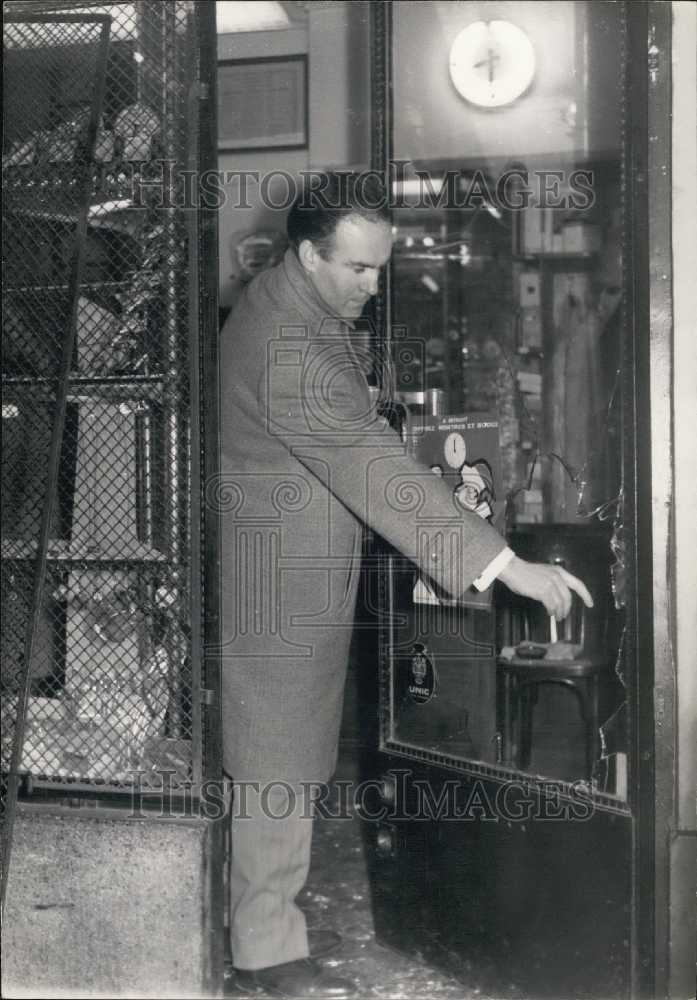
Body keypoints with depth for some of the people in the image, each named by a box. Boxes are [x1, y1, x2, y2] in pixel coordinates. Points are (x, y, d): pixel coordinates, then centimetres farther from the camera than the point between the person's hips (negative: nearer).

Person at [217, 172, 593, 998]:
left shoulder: (293, 304, 4)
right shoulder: (288, 349, -29)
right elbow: (379, 471, -35)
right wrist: (506, 566, -35)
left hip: (294, 567, 10)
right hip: (277, 587, -10)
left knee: (280, 758, 20)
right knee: (277, 770, 3)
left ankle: (266, 914, 36)